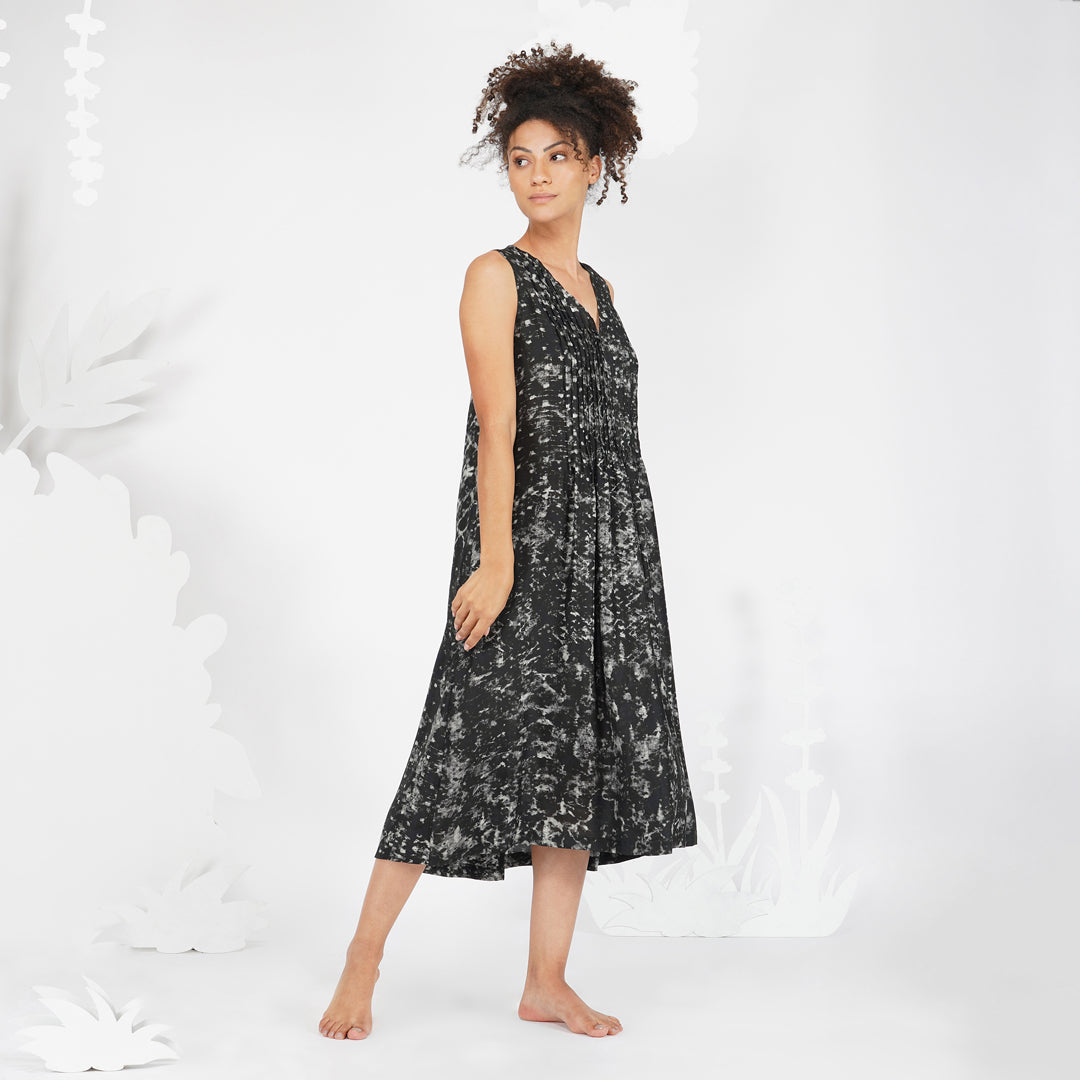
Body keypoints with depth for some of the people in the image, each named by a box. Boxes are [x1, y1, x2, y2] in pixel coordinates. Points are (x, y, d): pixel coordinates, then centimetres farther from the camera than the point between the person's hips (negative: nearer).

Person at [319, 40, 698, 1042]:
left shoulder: (595, 288, 16)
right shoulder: (495, 275, -3)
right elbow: (497, 426, -13)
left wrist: (623, 558, 15)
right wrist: (496, 561, -19)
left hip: (610, 548, 7)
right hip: (525, 539, -7)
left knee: (582, 753, 6)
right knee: (476, 744, -5)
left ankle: (547, 982, 15)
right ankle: (362, 962, 10)